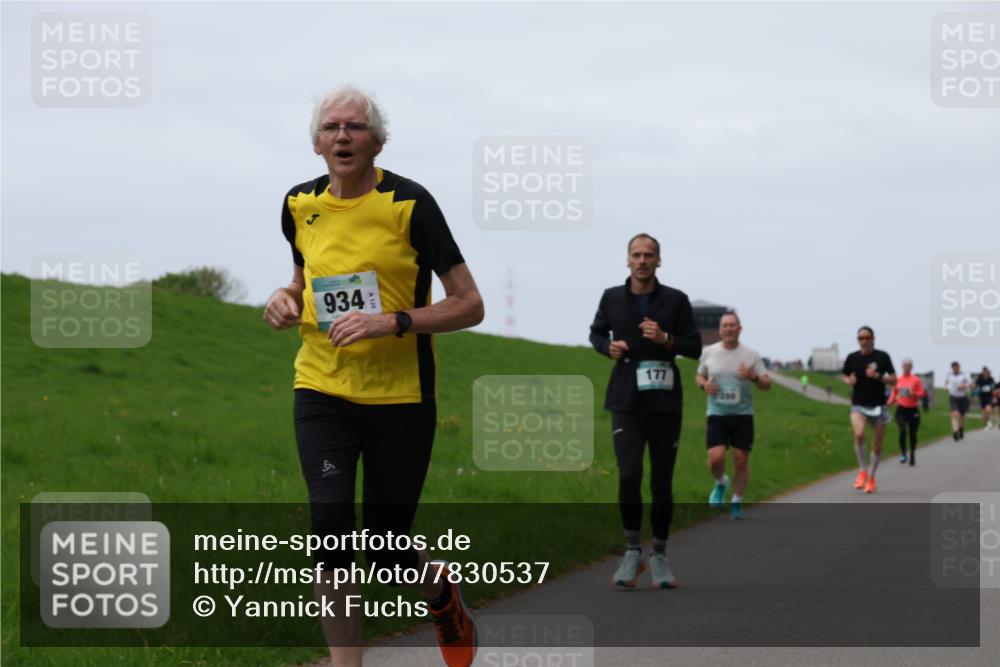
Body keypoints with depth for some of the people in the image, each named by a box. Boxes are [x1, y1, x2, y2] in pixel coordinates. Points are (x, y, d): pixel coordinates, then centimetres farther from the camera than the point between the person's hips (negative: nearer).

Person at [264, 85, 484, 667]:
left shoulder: (409, 202, -11)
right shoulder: (300, 205, 3)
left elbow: (470, 306, -10)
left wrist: (393, 322, -23)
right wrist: (287, 300, -1)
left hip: (401, 399, -3)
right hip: (322, 392, 3)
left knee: (388, 548, 3)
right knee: (330, 522, -17)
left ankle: (442, 592, 40)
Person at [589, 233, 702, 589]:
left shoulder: (676, 300, 1)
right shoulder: (612, 298, 4)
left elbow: (695, 347, 2)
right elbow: (596, 332, 21)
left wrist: (666, 339, -16)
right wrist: (608, 347, -2)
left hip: (665, 402, 0)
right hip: (626, 402, 0)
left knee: (662, 483, 4)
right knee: (629, 476, -14)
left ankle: (659, 556, 19)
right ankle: (632, 552, 3)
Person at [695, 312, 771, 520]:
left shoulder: (751, 355, 0)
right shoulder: (709, 352, 3)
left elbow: (767, 385, 3)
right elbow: (699, 375, 18)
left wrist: (753, 377, -18)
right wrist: (704, 384, -6)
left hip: (742, 415, 0)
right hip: (717, 415, 0)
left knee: (741, 460, 1)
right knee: (716, 458, -15)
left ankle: (737, 502, 20)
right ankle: (721, 483, 19)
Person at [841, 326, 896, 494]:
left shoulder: (882, 357, -3)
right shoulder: (852, 358, 2)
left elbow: (893, 379, 0)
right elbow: (844, 376, 16)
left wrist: (878, 376, -17)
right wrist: (849, 380, -7)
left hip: (878, 406, 0)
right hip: (858, 405, 0)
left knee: (877, 445, 6)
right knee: (859, 434, -27)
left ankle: (871, 477, 25)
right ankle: (862, 471, -9)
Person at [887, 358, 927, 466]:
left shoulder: (916, 380, -2)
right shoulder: (898, 380, 6)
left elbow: (922, 393, -2)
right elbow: (894, 392, 16)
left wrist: (913, 394, -21)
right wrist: (891, 400, -1)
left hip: (913, 410, -1)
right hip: (901, 409, 1)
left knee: (912, 434, 7)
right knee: (902, 430, -20)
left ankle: (912, 456, 24)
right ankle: (903, 454, -15)